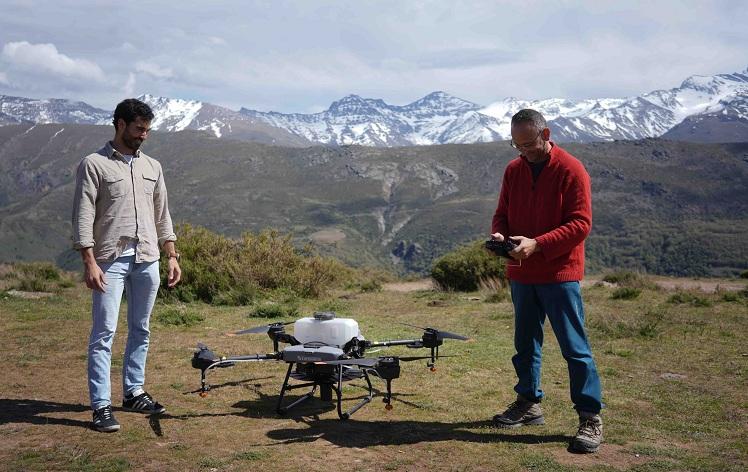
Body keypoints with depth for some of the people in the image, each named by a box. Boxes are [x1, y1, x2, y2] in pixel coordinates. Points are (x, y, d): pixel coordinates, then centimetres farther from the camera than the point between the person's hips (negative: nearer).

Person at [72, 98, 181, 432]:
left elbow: (162, 216, 17)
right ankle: (101, 406, -1)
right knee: (104, 334, -4)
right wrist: (90, 262, -16)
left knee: (140, 330, 12)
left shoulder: (152, 167, 14)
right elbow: (83, 216, -8)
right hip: (110, 261, -5)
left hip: (147, 260, 6)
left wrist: (172, 257, 11)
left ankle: (134, 392, 23)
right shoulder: (94, 164, -3)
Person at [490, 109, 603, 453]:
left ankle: (590, 418, 6)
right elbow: (502, 213, 15)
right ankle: (529, 403, 30)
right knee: (525, 343, 16)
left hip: (559, 273, -6)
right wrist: (499, 234, -8)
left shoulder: (571, 170, -10)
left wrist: (537, 244, -23)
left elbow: (580, 223, -14)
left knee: (574, 346, -3)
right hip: (521, 273, 6)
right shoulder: (514, 170, 9)